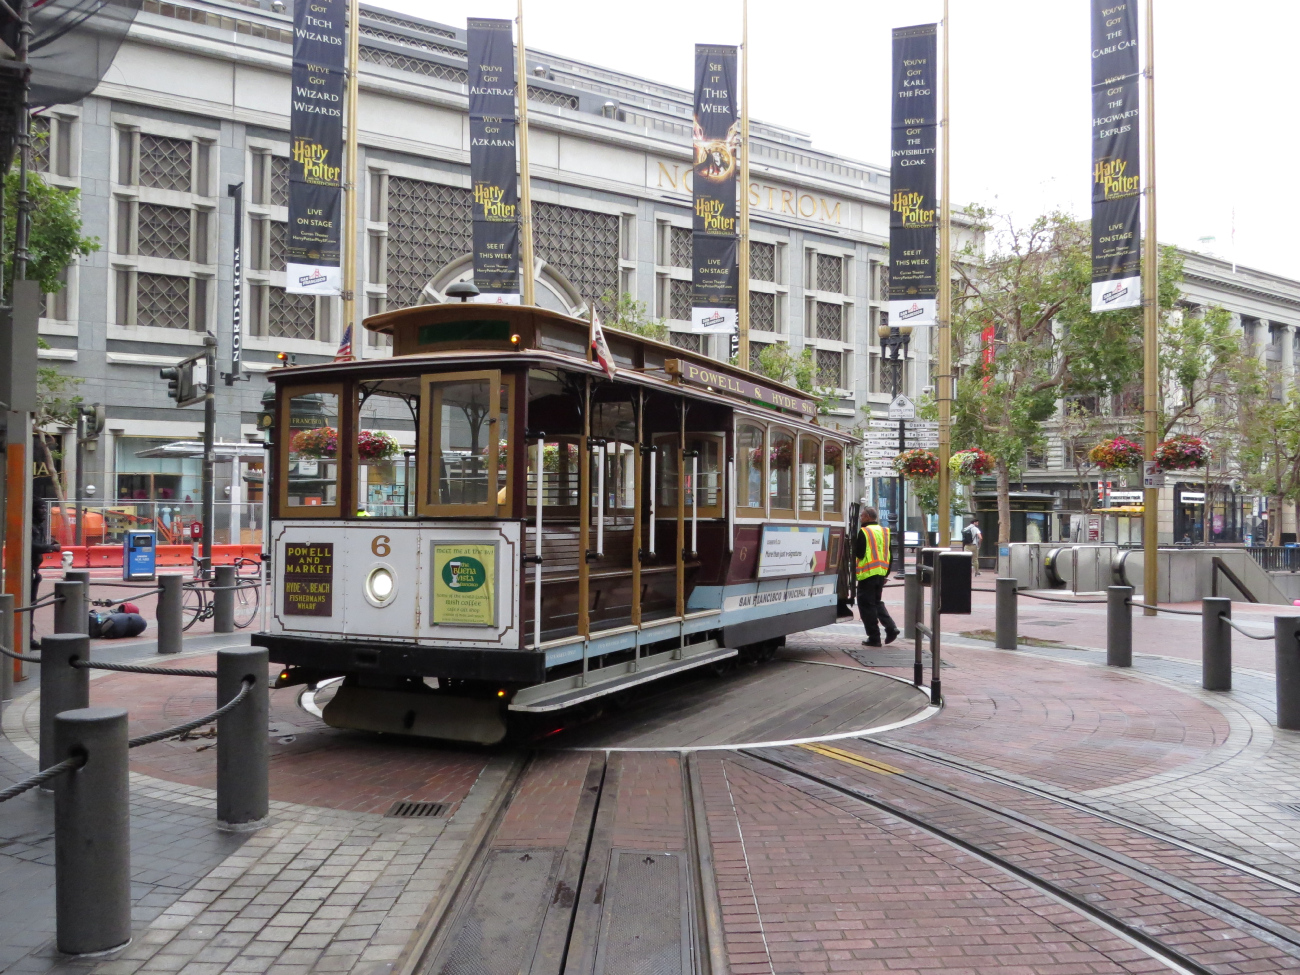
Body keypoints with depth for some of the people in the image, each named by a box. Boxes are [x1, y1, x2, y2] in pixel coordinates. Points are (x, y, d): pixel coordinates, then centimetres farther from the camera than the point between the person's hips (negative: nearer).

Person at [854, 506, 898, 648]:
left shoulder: (864, 532, -11)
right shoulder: (884, 532, 11)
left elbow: (858, 553, -12)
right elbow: (889, 555, 13)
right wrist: (886, 573, 19)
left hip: (867, 573, -7)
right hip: (881, 573, 7)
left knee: (867, 604, 1)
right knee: (877, 602, 22)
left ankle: (874, 638, 1)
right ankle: (891, 628, 6)